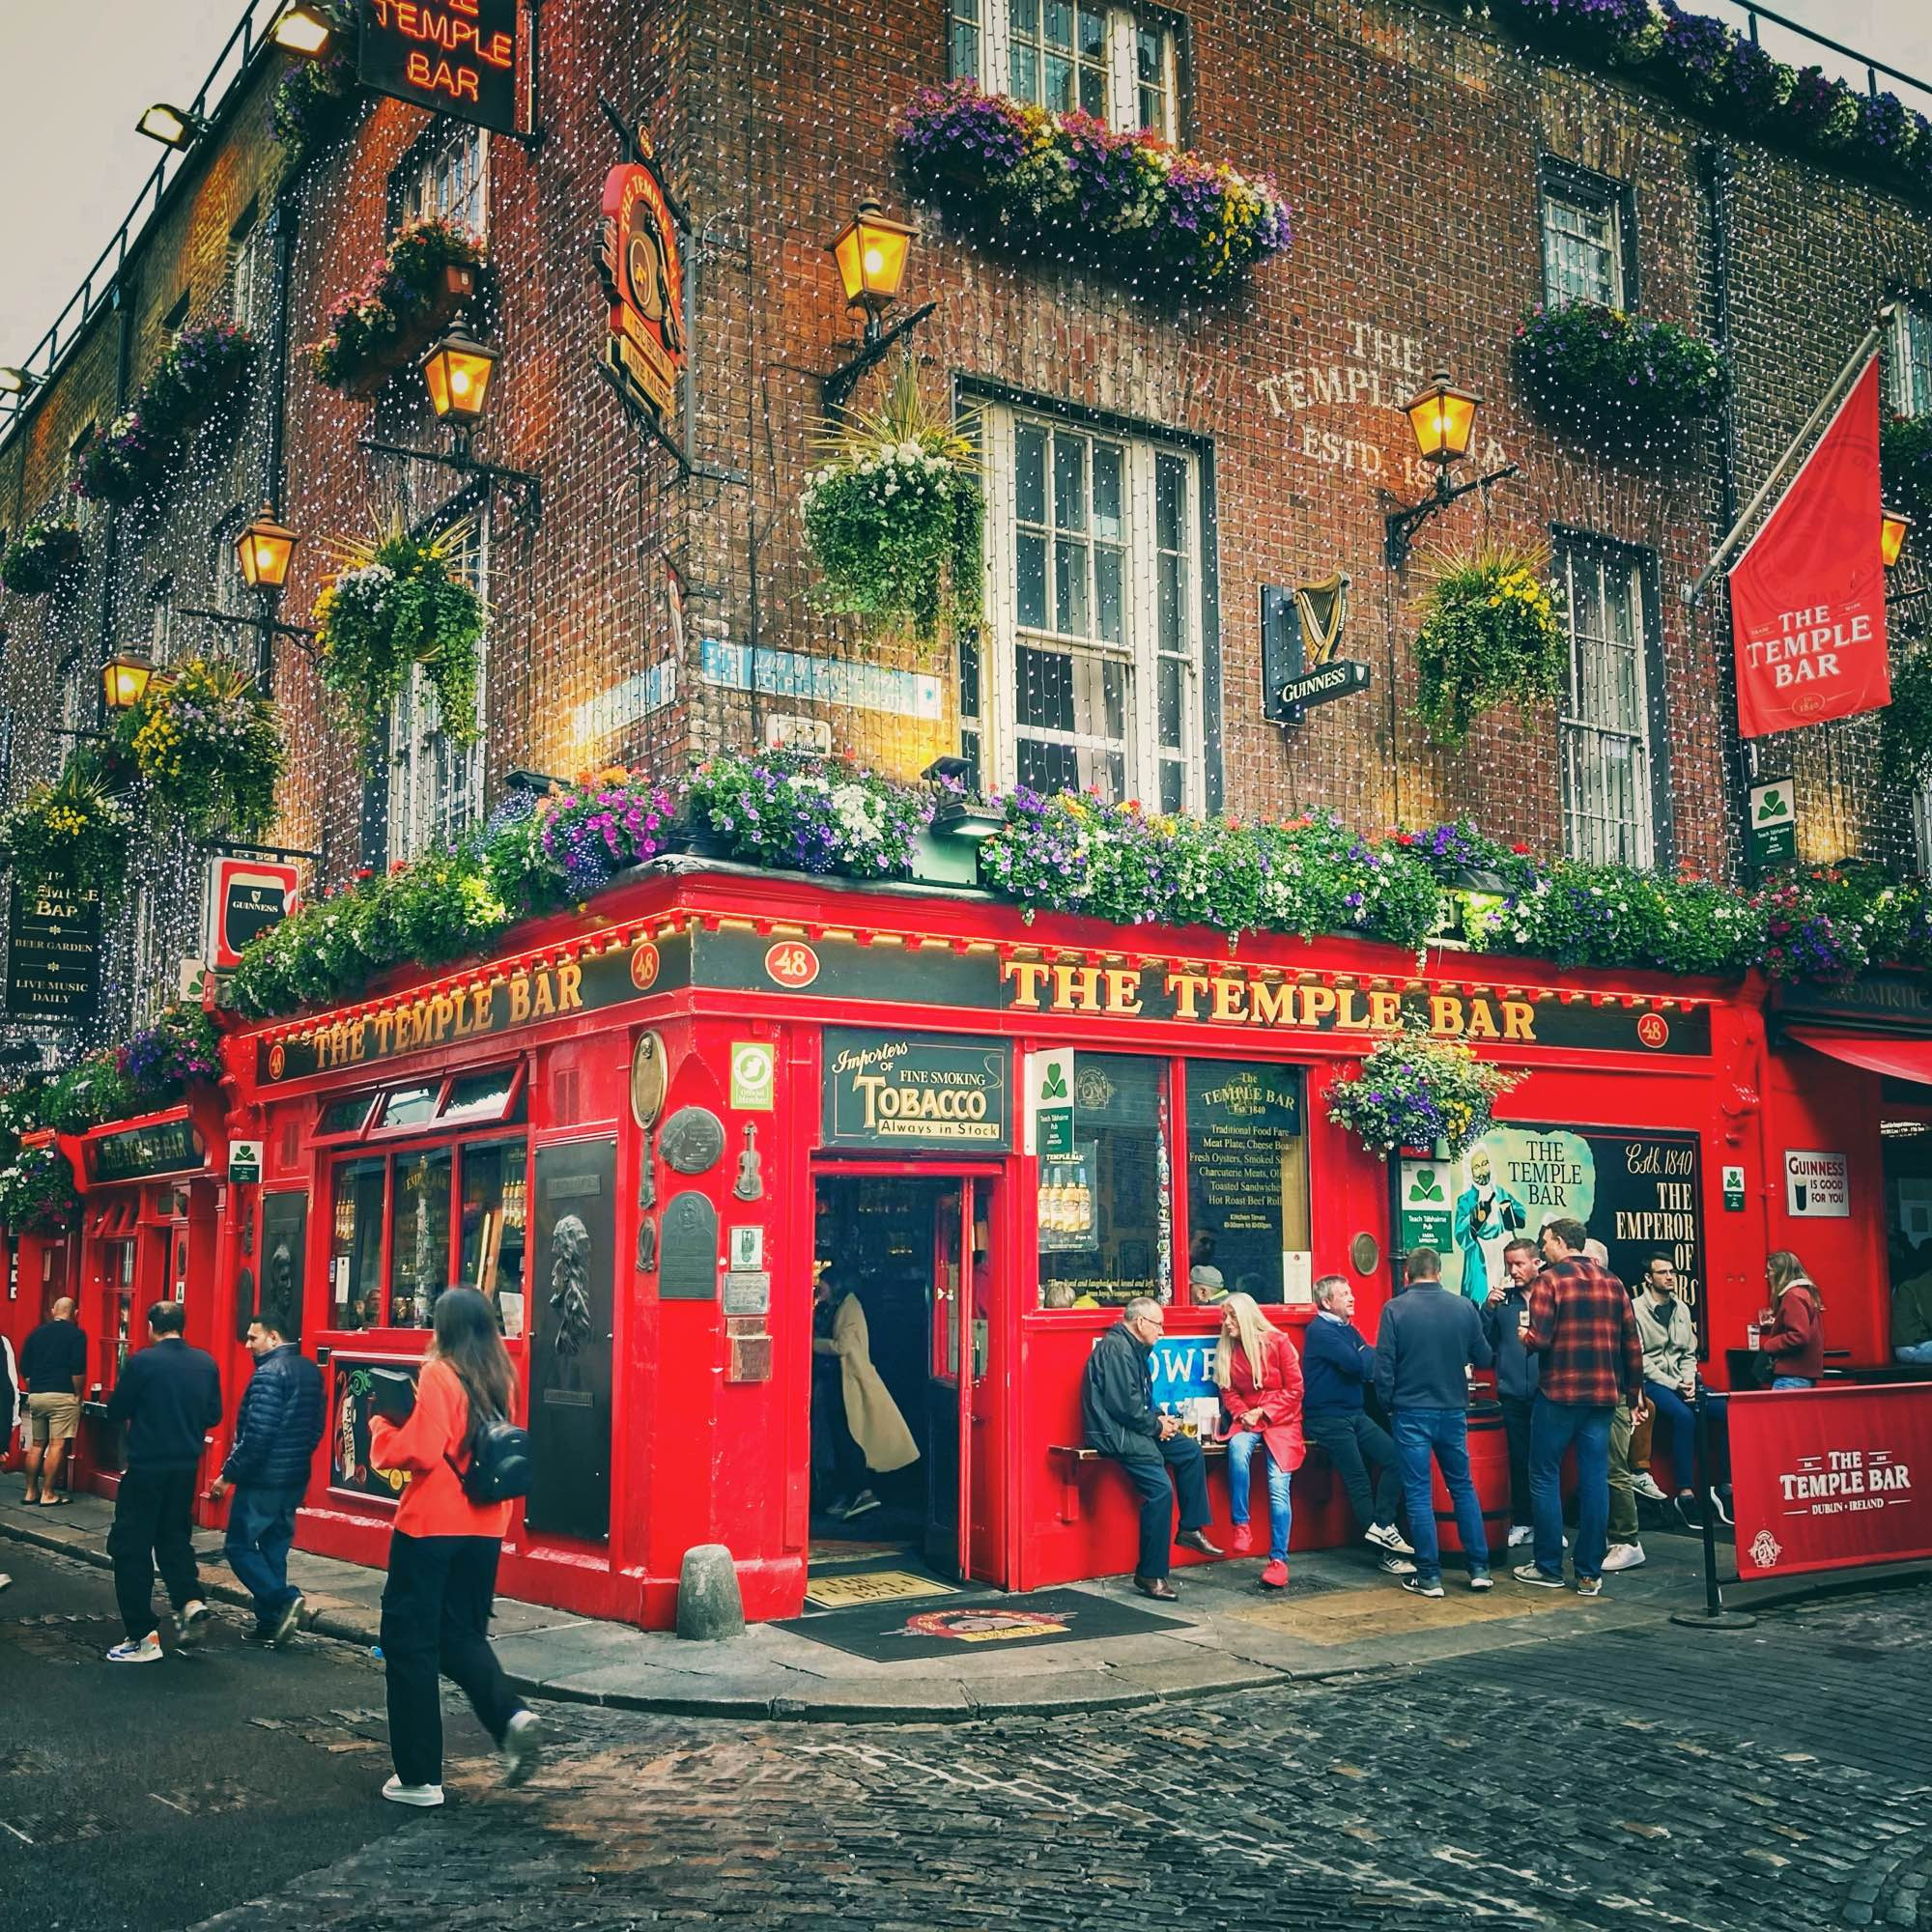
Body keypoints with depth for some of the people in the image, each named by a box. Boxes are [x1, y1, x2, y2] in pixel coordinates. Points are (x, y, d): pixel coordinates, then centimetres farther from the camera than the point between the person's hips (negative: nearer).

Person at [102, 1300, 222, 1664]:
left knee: (131, 1548, 5)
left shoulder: (141, 1361, -12)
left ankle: (142, 1637, 4)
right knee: (174, 1537, 22)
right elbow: (214, 1415, 7)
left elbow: (116, 1412, -6)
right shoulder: (206, 1363, 1)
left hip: (146, 1467, -5)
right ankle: (190, 1599, 0)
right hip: (186, 1467, 5)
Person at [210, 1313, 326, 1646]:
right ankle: (269, 1624, 14)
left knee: (239, 1546, 2)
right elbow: (316, 1428, 16)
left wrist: (229, 1475, -14)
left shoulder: (269, 1373, -17)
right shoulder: (310, 1370, 10)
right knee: (274, 1549, 13)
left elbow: (257, 1434, -22)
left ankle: (282, 1599, -13)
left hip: (263, 1480, -8)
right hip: (295, 1480, 8)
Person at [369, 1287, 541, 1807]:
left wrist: (382, 1426, -1)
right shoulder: (501, 1377, 6)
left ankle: (419, 1778, 8)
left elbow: (419, 1452, -18)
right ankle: (511, 1717, -5)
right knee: (463, 1635, 19)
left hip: (431, 1525, -6)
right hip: (486, 1528, 6)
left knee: (410, 1642, 6)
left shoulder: (438, 1374, -13)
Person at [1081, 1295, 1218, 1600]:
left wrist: (1159, 1420, 5)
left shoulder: (1133, 1349, 18)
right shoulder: (1115, 1348, -16)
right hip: (1113, 1433, -11)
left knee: (1190, 1449, 7)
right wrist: (1156, 1425, -10)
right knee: (1160, 1489, -20)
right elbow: (1124, 1404, -23)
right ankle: (1150, 1575, -15)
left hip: (1132, 1429, 11)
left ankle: (1191, 1528, 9)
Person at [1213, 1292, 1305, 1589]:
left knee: (1278, 1486, -18)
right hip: (1247, 1421, 3)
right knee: (1238, 1448, -34)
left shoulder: (1278, 1342, -5)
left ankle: (1278, 1559, -13)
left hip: (1280, 1420, -3)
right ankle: (1240, 1526, -27)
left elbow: (1294, 1389, -3)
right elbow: (1228, 1392, 11)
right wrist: (1241, 1413, -9)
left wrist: (1263, 1412, -11)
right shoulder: (1227, 1350, 7)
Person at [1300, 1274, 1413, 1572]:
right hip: (1327, 1418, -8)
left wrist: (1368, 1362, -15)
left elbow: (1368, 1366, 7)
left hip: (1355, 1413, 8)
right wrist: (1372, 1354, -1)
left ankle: (1381, 1526, -9)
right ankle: (1387, 1551, -2)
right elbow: (1358, 1365, -21)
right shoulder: (1321, 1331, -12)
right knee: (1358, 1480, -6)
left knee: (1393, 1456, -9)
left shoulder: (1348, 1329, 17)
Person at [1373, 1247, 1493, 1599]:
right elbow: (1483, 1359, 6)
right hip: (1454, 1411, 3)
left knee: (1418, 1494, 4)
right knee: (1463, 1488, 16)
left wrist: (1388, 1404, 5)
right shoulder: (1464, 1306, -2)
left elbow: (1383, 1367, -10)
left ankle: (1429, 1576, 5)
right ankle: (1479, 1568, 17)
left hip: (1411, 1412, -3)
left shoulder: (1395, 1309, -9)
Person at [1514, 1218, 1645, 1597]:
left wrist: (1524, 1338, 7)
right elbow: (1632, 1344, 10)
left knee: (1545, 1478, 7)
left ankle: (1549, 1568, 11)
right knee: (1594, 1480, 6)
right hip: (1603, 1395, 5)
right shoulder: (1612, 1282, 9)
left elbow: (1539, 1340, -15)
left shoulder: (1550, 1280, -8)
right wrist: (1635, 1392, 18)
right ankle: (1590, 1574, 8)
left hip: (1558, 1394, -5)